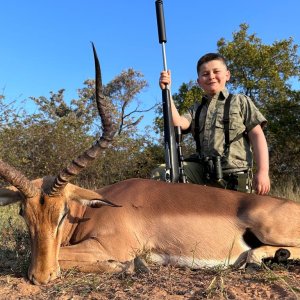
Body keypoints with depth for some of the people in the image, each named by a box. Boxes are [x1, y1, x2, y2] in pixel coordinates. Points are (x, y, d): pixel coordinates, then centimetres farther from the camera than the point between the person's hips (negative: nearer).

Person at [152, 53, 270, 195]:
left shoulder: (240, 101, 9)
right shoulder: (196, 109, 17)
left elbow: (257, 135, 3)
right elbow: (178, 124, -3)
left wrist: (262, 172, -7)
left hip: (235, 173, -2)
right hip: (202, 171, 3)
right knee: (159, 174, -12)